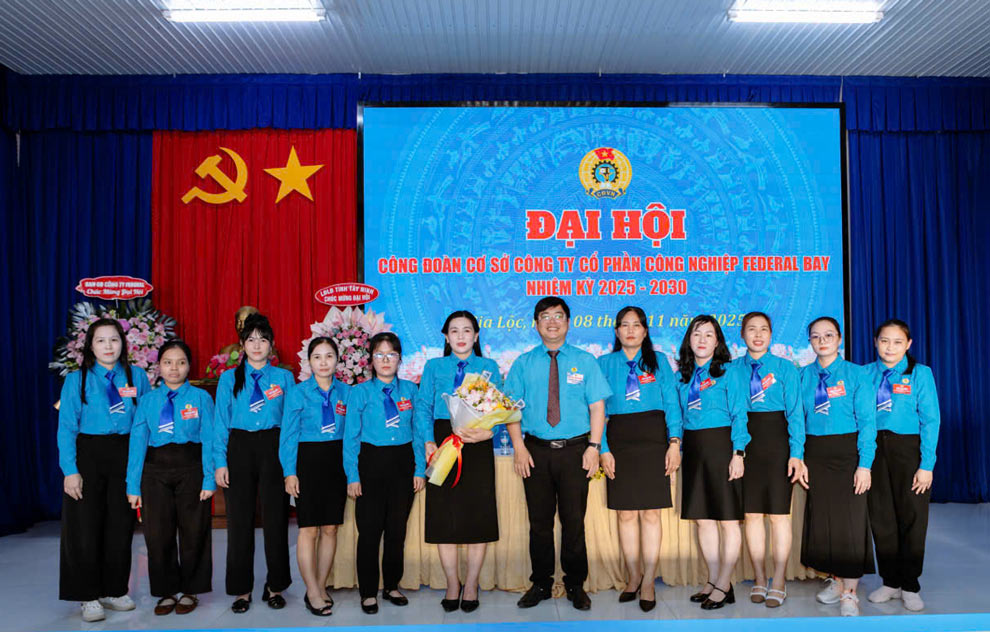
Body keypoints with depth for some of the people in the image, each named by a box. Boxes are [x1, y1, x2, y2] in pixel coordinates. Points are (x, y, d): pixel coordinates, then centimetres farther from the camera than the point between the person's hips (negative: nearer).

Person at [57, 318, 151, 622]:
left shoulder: (137, 377, 5)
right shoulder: (77, 380, 0)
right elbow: (66, 427, -4)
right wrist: (70, 470, -12)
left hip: (125, 456, 2)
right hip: (88, 456, -2)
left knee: (120, 526, 9)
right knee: (86, 528, 3)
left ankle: (114, 591, 24)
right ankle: (89, 597, 16)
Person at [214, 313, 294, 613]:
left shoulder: (284, 377, 6)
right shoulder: (229, 378, 7)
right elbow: (221, 423, 4)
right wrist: (220, 462, -4)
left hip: (274, 448, 0)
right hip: (240, 448, 0)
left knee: (275, 518, 6)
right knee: (240, 520, 5)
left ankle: (275, 586, 20)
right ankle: (241, 590, 18)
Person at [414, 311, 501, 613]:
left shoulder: (489, 367, 9)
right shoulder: (434, 367, 11)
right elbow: (423, 407, 3)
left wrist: (486, 432, -20)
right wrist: (429, 442, -12)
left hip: (478, 446, -1)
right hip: (443, 441, 1)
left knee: (478, 515, 2)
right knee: (444, 516, 4)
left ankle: (471, 585, 18)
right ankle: (452, 584, 20)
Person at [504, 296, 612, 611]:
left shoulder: (585, 361, 5)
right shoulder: (523, 363, 6)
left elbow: (597, 407, 2)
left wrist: (593, 447, -8)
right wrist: (519, 447, -6)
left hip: (575, 450, -1)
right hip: (536, 451, 1)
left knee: (574, 521, 5)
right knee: (539, 521, 8)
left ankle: (576, 585, 21)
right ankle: (541, 584, 23)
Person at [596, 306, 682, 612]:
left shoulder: (658, 361, 9)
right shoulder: (604, 364, 9)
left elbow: (672, 403, 5)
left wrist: (674, 442, -5)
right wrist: (603, 449, -4)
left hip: (652, 439, -1)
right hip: (619, 440, 1)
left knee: (651, 513, 0)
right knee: (626, 513, 6)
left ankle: (648, 582, 9)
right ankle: (634, 576, 20)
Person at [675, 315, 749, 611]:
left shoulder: (727, 372, -3)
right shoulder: (684, 376, 13)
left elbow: (739, 415, -7)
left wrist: (737, 453, -14)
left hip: (720, 447, -6)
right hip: (693, 450, 6)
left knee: (727, 518, 0)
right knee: (702, 518, 10)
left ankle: (724, 585, 9)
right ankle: (713, 580, 22)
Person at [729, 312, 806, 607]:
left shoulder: (785, 369, 0)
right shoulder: (733, 369, 6)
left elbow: (795, 414, -4)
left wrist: (796, 454, -12)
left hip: (776, 442, -2)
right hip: (744, 443, 2)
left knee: (779, 513, 3)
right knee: (752, 513, 8)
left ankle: (779, 582, 13)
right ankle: (759, 579, 21)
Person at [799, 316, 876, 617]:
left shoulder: (856, 374, -5)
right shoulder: (804, 376, 5)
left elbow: (867, 421, -8)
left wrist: (864, 464, -14)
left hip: (847, 452, -3)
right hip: (814, 454, 3)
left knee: (849, 517, -2)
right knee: (821, 517, 10)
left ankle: (849, 592, 11)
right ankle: (835, 581, 28)